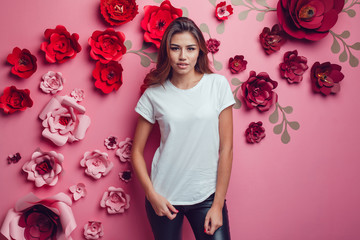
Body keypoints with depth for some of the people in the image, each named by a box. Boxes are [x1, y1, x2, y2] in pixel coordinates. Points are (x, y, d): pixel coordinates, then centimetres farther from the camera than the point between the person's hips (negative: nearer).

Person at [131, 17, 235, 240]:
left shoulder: (218, 84, -4)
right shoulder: (154, 94, -2)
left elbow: (226, 148, -4)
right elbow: (137, 151, 5)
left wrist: (218, 204, -5)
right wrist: (152, 195, -5)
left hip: (206, 196, 0)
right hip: (164, 197, 1)